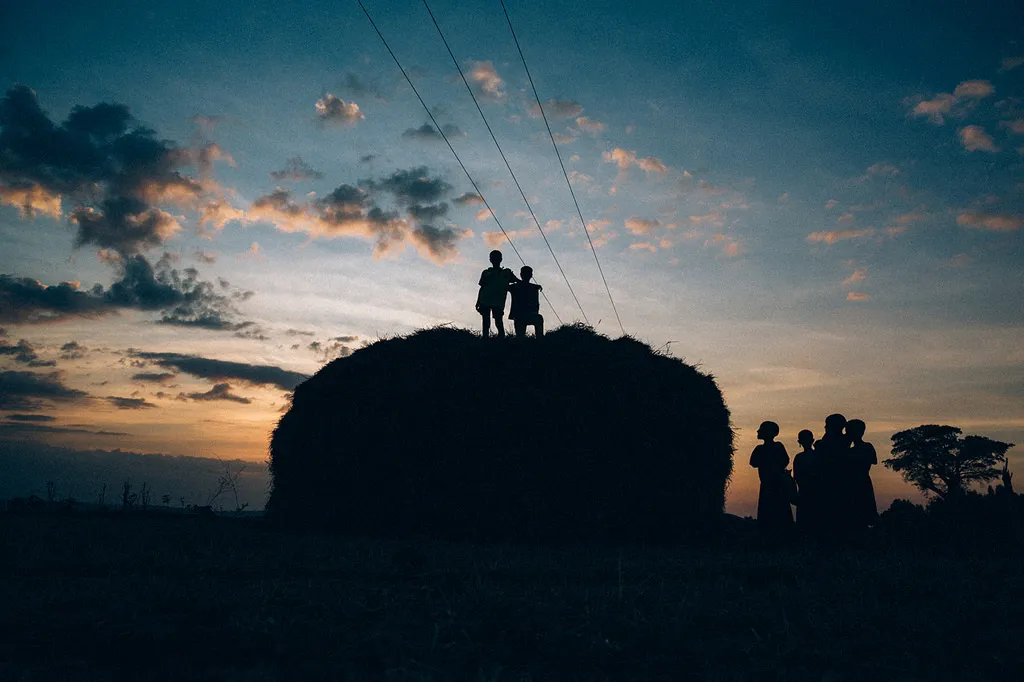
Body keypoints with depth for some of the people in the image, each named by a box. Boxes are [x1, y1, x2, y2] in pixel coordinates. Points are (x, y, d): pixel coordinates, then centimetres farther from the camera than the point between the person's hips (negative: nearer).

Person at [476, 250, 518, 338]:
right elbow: (482, 288, 15)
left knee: (498, 322, -13)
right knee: (486, 323, 0)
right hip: (485, 301, 2)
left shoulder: (506, 273, 14)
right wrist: (478, 302, 8)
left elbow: (519, 282, 16)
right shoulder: (486, 273, 15)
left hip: (498, 303, -1)